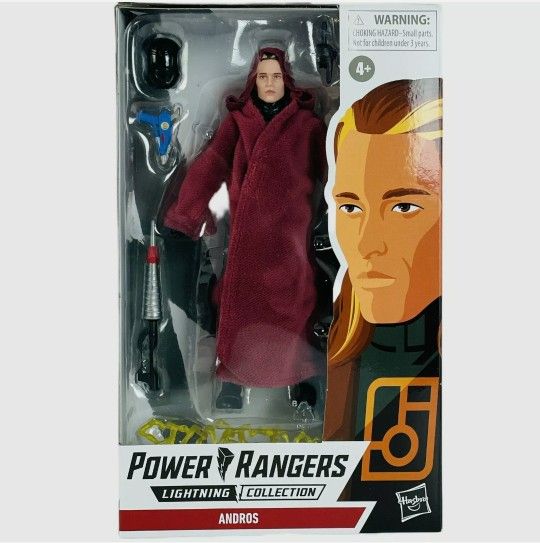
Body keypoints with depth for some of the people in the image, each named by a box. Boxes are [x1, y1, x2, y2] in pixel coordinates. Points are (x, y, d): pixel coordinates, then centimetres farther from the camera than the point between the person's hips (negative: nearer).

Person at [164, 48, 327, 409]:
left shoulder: (307, 123, 4)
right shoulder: (238, 121, 6)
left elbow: (330, 168, -5)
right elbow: (210, 165, -4)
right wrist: (185, 212, -14)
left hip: (291, 229, -1)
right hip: (247, 228, 1)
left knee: (293, 301, 6)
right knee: (240, 302, 3)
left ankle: (298, 376, 25)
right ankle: (233, 383, 16)